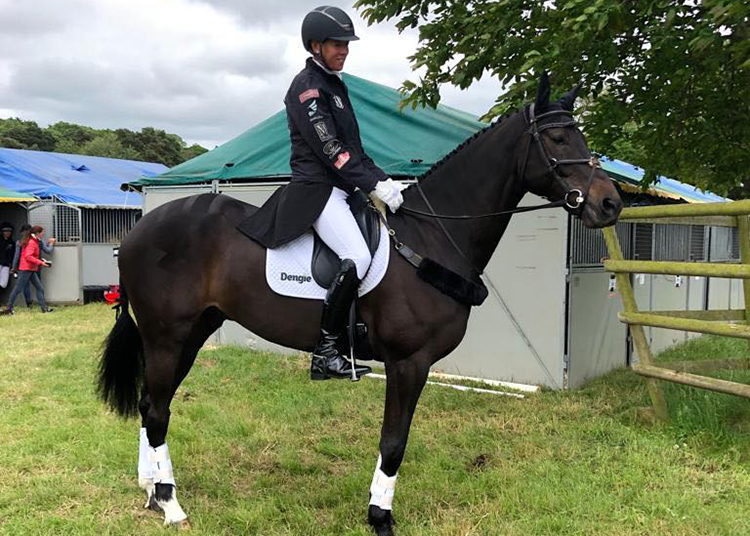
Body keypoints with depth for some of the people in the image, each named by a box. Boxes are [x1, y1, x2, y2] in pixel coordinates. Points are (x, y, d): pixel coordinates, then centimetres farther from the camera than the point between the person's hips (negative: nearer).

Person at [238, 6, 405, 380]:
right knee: (357, 258, -24)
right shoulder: (307, 86, -9)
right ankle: (324, 354, -16)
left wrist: (382, 180, 5)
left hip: (341, 190, 10)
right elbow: (331, 149, -18)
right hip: (316, 189, -10)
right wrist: (375, 184, -20)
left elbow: (354, 146, 18)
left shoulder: (334, 83, 19)